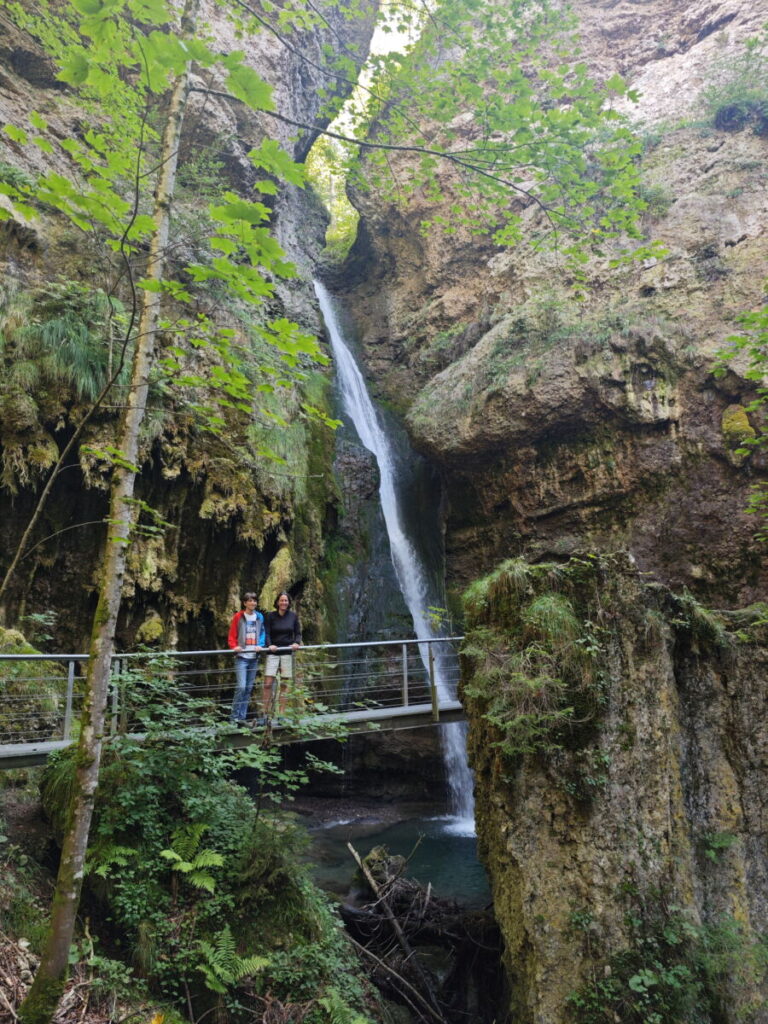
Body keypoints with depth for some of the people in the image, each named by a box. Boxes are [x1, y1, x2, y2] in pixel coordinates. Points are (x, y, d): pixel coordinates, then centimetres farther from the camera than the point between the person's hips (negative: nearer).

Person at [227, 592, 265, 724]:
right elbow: (232, 636, 1)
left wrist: (261, 645, -7)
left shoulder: (259, 617, 9)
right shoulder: (238, 617, -1)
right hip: (242, 656, -4)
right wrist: (235, 646, -17)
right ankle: (234, 716, -3)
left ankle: (242, 716, 16)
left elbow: (262, 633, 11)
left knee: (249, 688, 7)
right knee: (241, 686, -14)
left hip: (254, 657, 4)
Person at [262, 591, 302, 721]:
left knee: (285, 684, 4)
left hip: (287, 653, 2)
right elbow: (266, 633, -2)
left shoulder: (293, 616, 6)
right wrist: (269, 645, -19)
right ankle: (265, 713, 0)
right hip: (273, 653, -2)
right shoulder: (270, 616, 1)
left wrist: (297, 643, -11)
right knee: (268, 683, -9)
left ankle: (281, 714, 11)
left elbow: (298, 633, 8)